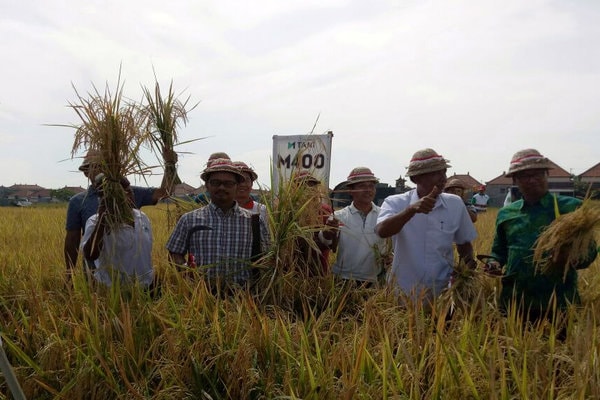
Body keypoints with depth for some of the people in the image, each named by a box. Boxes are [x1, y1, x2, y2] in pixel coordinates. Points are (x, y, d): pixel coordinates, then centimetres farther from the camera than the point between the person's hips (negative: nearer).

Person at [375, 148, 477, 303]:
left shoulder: (455, 204, -1)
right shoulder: (395, 203, -8)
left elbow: (464, 243, 12)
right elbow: (382, 231, -27)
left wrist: (468, 260, -8)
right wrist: (412, 209, -38)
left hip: (443, 294, 2)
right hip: (403, 294, -2)